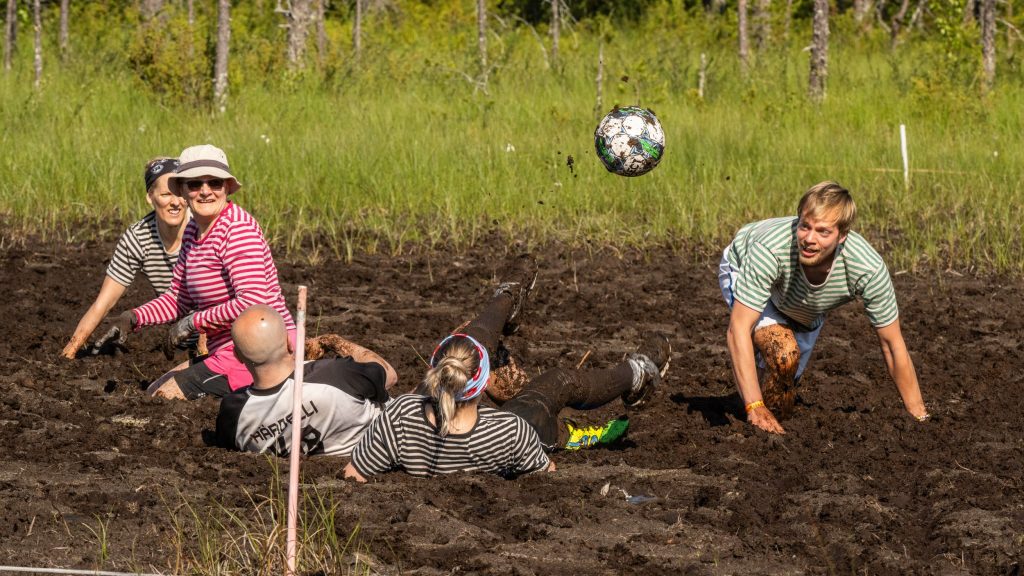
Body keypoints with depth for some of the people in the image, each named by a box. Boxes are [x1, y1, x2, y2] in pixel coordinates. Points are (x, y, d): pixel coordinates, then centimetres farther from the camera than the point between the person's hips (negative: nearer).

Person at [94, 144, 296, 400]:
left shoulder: (238, 228, -18)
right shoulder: (194, 231, 11)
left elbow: (252, 303, -28)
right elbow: (177, 298, 20)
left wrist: (194, 321, -20)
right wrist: (133, 318, 3)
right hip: (227, 350, 10)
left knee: (162, 396, -8)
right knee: (155, 388, 22)